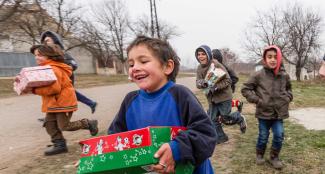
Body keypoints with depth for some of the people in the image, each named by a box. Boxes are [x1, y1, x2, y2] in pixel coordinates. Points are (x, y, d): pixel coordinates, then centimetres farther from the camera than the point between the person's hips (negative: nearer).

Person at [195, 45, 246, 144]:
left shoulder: (216, 65, -19)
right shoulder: (199, 68, 0)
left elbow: (228, 80, -17)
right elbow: (198, 83, -2)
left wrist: (215, 87, -29)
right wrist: (200, 83, -26)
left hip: (224, 96, -6)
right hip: (211, 98, 6)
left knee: (225, 119, 0)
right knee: (213, 120, 9)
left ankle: (240, 119, 32)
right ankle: (221, 137, 29)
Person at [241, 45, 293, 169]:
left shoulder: (284, 76, 1)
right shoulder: (259, 75, -11)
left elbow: (288, 88, 22)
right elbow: (245, 89, -5)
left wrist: (287, 98, 5)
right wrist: (257, 100, -11)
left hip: (279, 113, 3)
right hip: (264, 112, -2)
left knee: (279, 136, 5)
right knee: (263, 137, 10)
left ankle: (274, 157, 28)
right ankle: (259, 154, 36)